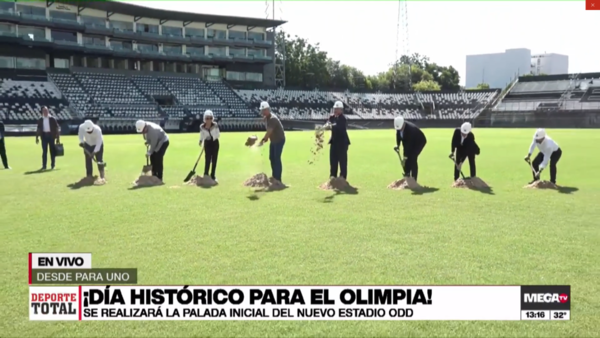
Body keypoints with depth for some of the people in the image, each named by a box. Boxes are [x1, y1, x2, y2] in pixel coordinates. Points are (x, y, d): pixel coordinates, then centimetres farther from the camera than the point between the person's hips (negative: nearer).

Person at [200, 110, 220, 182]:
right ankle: (206, 175, 3)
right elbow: (202, 136, -1)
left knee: (214, 160, 5)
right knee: (208, 160, -9)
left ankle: (212, 176, 18)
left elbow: (218, 134, -6)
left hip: (215, 142, 1)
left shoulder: (215, 125, -14)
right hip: (207, 143, -1)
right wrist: (201, 141, -13)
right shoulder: (202, 127, -13)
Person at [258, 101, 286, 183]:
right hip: (273, 140, 10)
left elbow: (269, 131, -33)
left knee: (277, 159, -11)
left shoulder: (272, 118, -26)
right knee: (272, 158, 12)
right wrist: (266, 138, 0)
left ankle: (278, 178, -6)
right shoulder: (266, 118, 4)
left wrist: (262, 140, -36)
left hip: (279, 140, -10)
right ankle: (274, 177, 23)